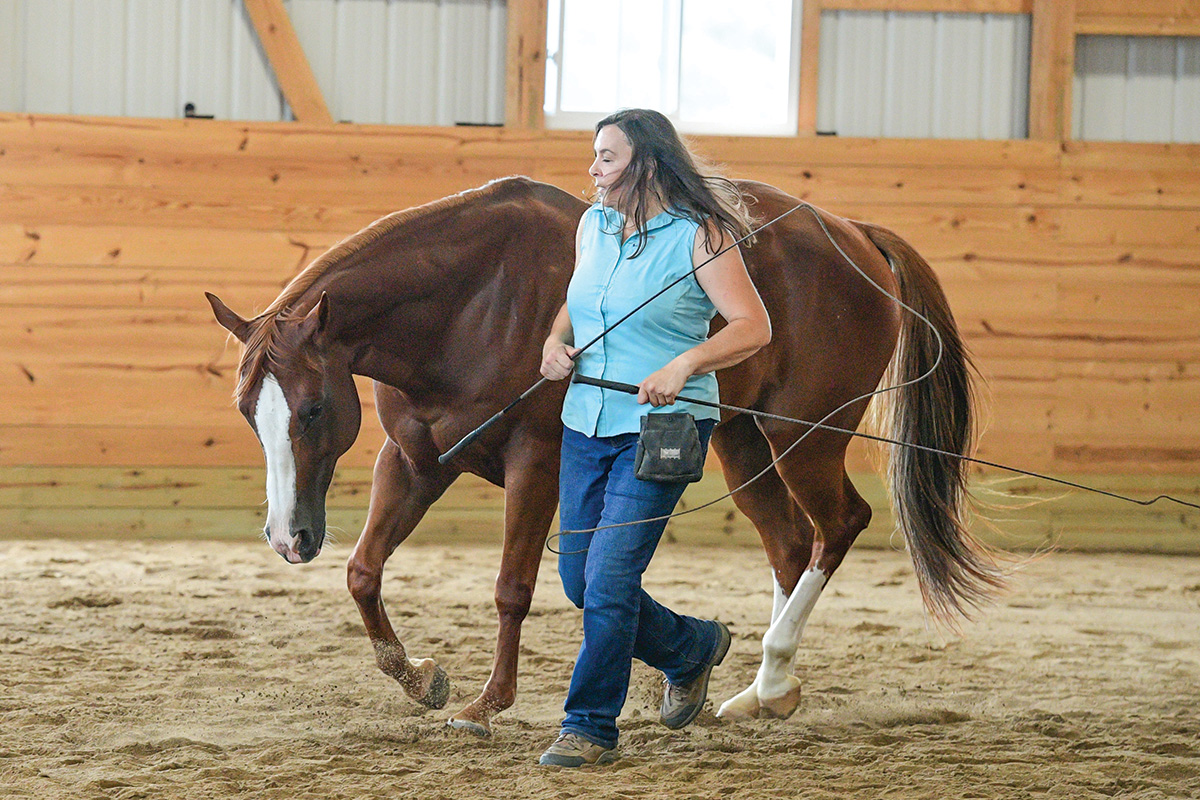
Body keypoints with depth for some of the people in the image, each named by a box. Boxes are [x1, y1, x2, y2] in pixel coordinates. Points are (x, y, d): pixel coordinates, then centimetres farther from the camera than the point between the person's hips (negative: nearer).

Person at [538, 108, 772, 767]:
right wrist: (557, 340, 3)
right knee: (579, 579, 10)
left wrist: (683, 365, -29)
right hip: (586, 423, 7)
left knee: (609, 578, -12)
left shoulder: (697, 236, -11)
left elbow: (753, 326, -15)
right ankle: (692, 648, 35)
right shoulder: (593, 226, 9)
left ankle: (591, 728, 1)